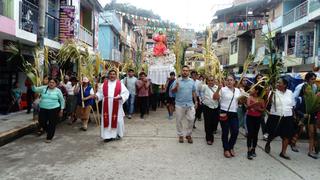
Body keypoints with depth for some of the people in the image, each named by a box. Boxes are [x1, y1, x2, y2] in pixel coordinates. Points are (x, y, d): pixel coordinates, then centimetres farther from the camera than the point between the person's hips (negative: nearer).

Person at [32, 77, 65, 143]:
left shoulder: (58, 90, -1)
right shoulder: (43, 88, 4)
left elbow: (62, 100, 6)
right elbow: (35, 89, 0)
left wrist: (62, 109, 3)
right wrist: (32, 85, -20)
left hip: (54, 109, -2)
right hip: (43, 109, 3)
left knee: (52, 124, 2)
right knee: (41, 122, 4)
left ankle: (49, 137, 18)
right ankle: (48, 130, 35)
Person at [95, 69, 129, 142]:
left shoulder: (120, 84, 0)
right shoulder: (104, 83, 9)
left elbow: (126, 93, -5)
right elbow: (100, 92, 10)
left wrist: (120, 97, -21)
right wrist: (97, 96, -10)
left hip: (116, 105, -2)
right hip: (107, 105, 2)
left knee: (117, 119, 3)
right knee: (106, 120, 2)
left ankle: (117, 133, 23)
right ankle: (108, 136, 10)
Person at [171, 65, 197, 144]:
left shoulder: (192, 81, 6)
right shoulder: (177, 81, -3)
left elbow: (194, 92, 13)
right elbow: (172, 91, -7)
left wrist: (196, 101, 11)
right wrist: (176, 87, -27)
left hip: (190, 104, 2)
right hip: (179, 104, -2)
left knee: (191, 119, 2)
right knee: (179, 121, 7)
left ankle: (188, 135, 19)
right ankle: (180, 135, 22)